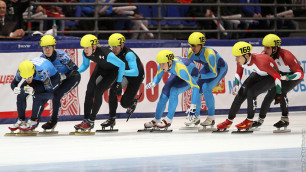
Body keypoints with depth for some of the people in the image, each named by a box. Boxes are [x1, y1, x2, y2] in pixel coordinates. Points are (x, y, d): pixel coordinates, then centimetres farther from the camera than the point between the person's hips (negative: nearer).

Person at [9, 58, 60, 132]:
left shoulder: (42, 71, -43)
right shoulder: (22, 70, -27)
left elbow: (48, 87, -39)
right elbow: (13, 83, -17)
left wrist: (34, 90, -52)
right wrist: (15, 89, -41)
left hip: (51, 78, -6)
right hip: (37, 79, 6)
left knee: (38, 97, -28)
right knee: (21, 94, -10)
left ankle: (34, 121, -12)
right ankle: (21, 120, 4)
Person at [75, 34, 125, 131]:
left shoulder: (106, 54, -40)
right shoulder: (85, 53, -21)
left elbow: (122, 65, -27)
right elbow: (85, 65, 4)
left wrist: (119, 83, -23)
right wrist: (77, 72, -16)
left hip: (112, 71, -6)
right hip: (100, 68, 6)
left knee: (98, 91, -20)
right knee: (89, 91, -8)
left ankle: (91, 121, -11)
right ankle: (85, 120, 0)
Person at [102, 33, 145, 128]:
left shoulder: (128, 54, -36)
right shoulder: (112, 53, -16)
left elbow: (135, 72, -46)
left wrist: (123, 72, -60)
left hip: (136, 77, -5)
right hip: (123, 75, 5)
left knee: (124, 103, -10)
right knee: (113, 91, -20)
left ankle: (133, 101, 29)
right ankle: (112, 119, -9)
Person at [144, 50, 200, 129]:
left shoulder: (180, 68, -42)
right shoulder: (163, 64, -25)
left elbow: (195, 87, -41)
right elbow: (157, 77, -5)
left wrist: (193, 106, -46)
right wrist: (153, 83, -28)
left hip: (192, 75, -6)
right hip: (177, 75, 6)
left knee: (174, 91, -26)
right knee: (164, 94, -5)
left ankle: (168, 120, -16)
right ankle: (156, 120, 11)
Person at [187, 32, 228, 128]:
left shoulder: (209, 54, -38)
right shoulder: (190, 53, -19)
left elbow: (214, 73, -32)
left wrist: (200, 76, -40)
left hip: (220, 68, -7)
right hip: (207, 67, 7)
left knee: (206, 88, -24)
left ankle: (211, 118, -16)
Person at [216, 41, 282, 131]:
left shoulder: (260, 61, -40)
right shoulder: (241, 61, -19)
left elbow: (276, 75, -30)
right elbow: (239, 73, 4)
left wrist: (278, 94, -23)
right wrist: (236, 85, -14)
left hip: (270, 77, -7)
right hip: (258, 74, 7)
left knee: (251, 92, -23)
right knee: (241, 93, -7)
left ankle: (249, 121, -5)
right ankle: (229, 120, 6)